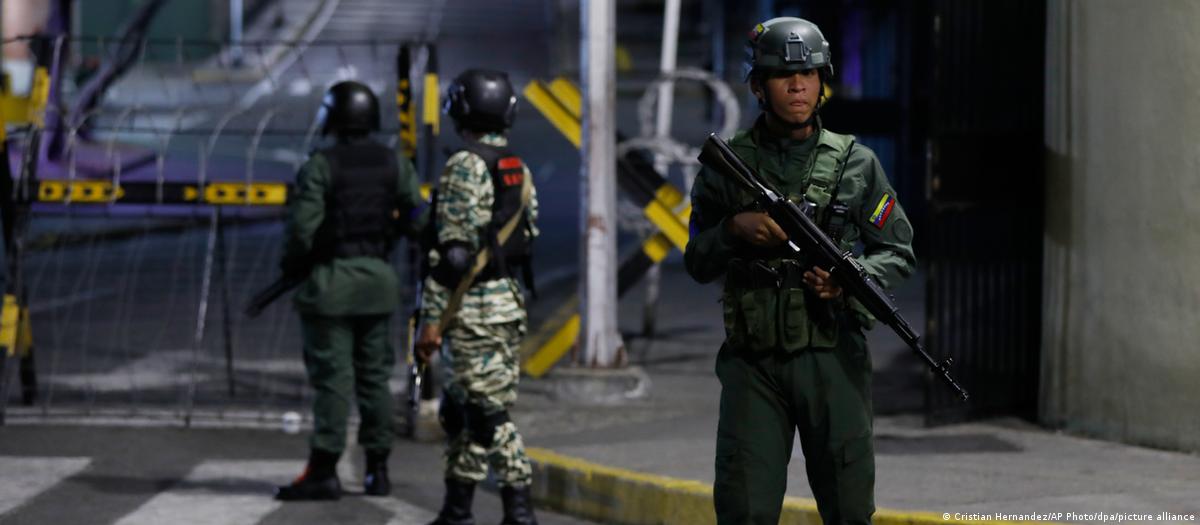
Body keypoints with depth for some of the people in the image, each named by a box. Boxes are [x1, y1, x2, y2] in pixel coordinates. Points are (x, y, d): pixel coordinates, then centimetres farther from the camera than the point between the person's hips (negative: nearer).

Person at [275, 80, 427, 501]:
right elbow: (418, 220, 0)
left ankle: (324, 471, -6)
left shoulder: (320, 167, -11)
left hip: (331, 281, -5)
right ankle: (377, 470, 14)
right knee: (375, 376, 11)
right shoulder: (395, 165, 3)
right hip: (378, 278, 5)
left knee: (333, 377, -5)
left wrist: (291, 267, 2)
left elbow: (303, 229, -16)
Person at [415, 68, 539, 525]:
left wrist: (432, 318, -16)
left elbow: (453, 251, -18)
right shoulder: (518, 169, 12)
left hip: (474, 308, -8)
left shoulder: (465, 168, -14)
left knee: (489, 411, -7)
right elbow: (527, 237, 17)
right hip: (511, 301, 8)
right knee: (459, 408, 14)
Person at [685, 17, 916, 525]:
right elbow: (697, 263, 8)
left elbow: (899, 253, 8)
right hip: (752, 363, 0)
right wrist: (735, 229, -12)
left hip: (833, 358, 0)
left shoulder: (856, 162, 6)